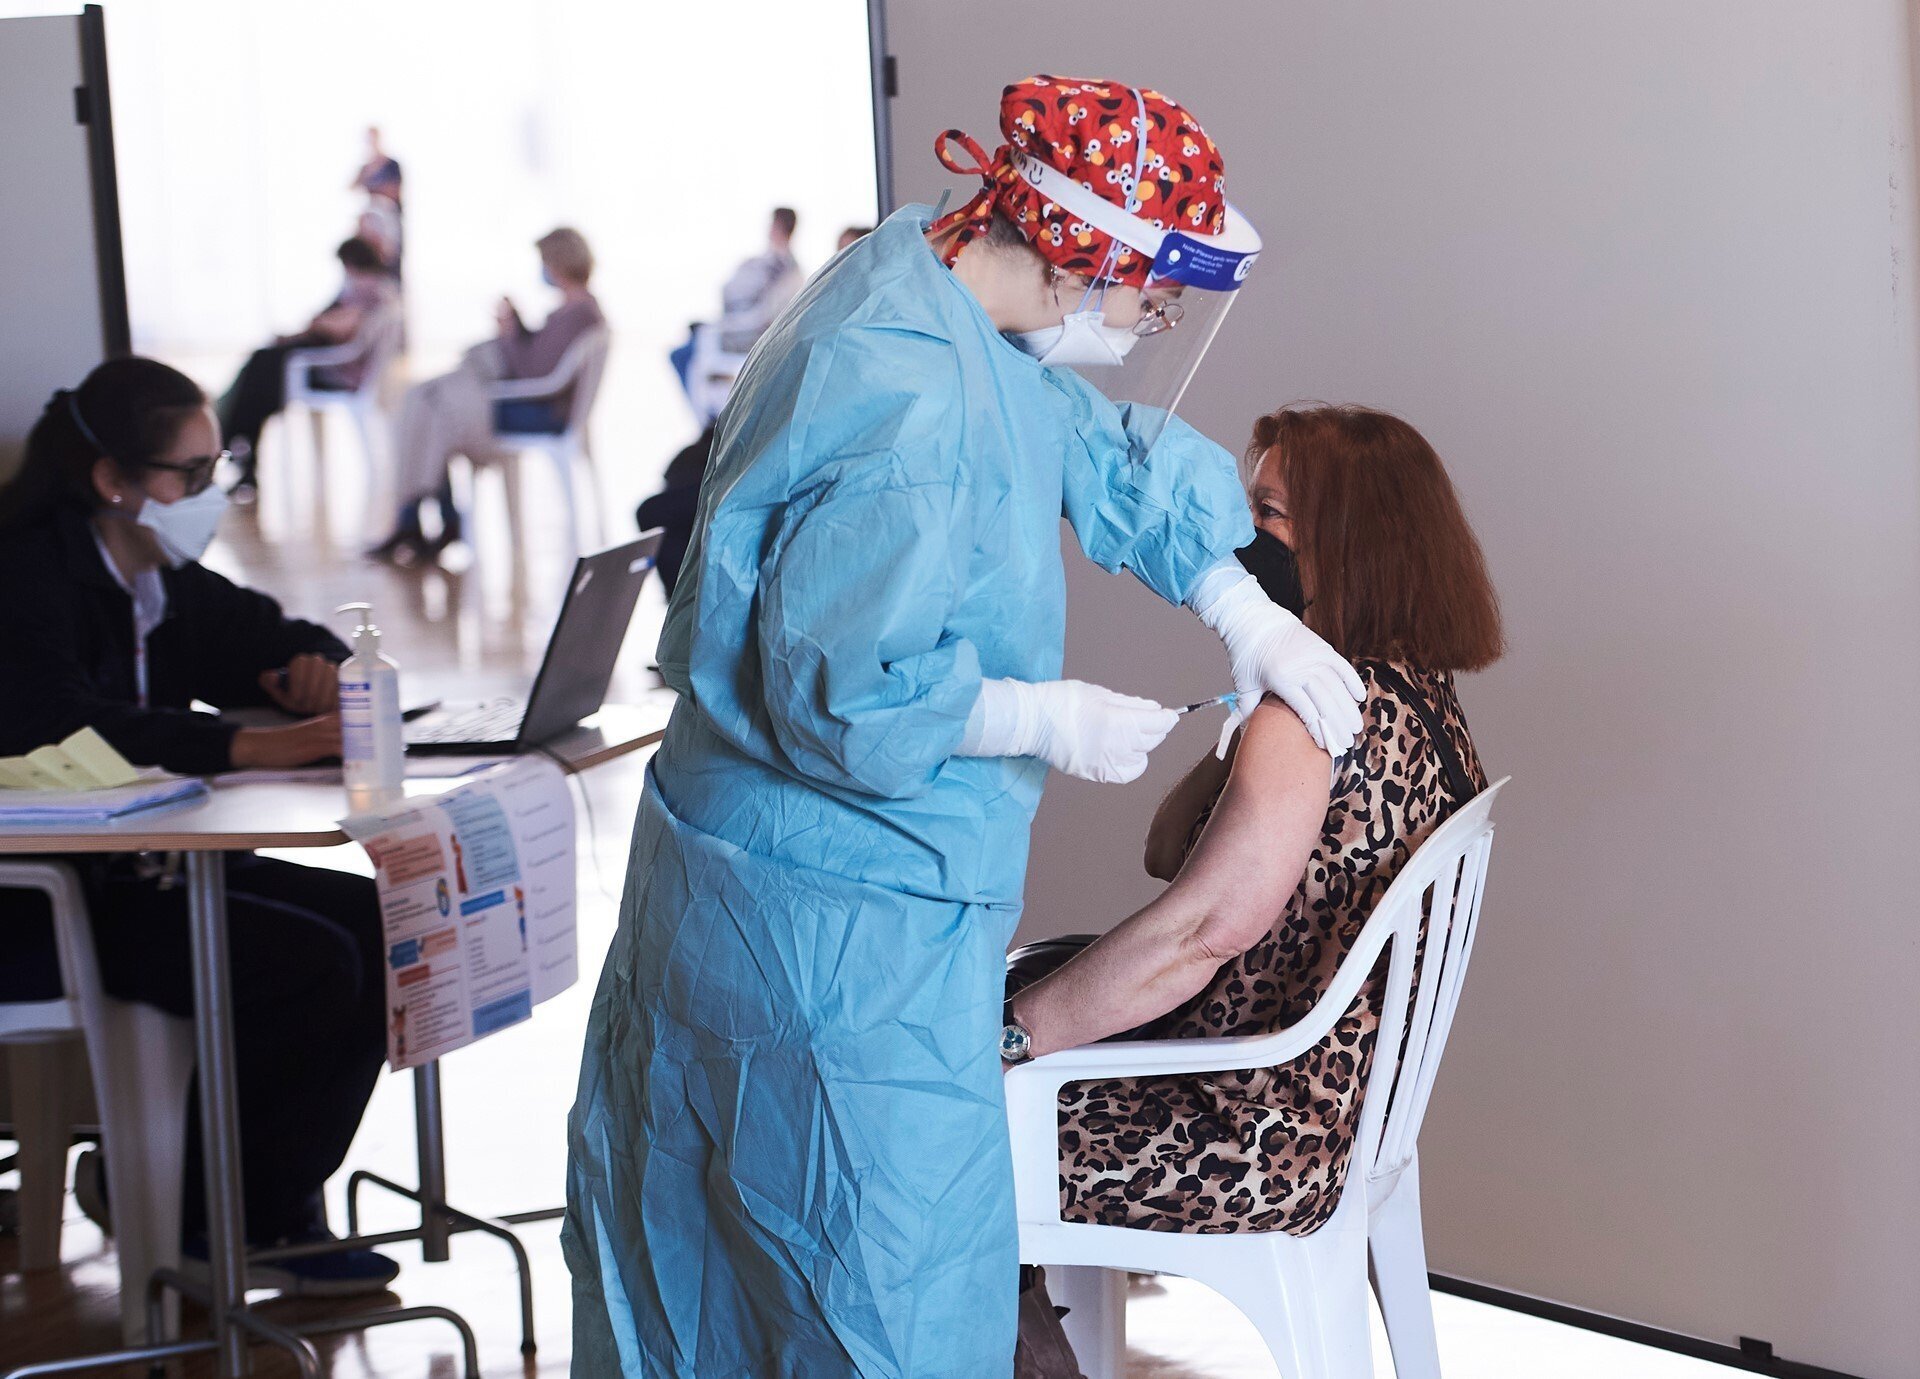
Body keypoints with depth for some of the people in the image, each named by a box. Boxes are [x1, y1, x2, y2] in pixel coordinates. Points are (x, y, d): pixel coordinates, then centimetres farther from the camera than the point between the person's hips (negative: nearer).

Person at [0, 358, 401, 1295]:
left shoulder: (162, 576, 12)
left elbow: (261, 638, 25)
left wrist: (314, 667, -2)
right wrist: (246, 747, -39)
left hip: (141, 872, 9)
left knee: (378, 927, -5)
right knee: (310, 963, -22)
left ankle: (272, 1207, 2)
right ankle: (212, 1219, -4)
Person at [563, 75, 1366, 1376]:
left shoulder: (917, 271, 4)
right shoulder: (912, 411, -28)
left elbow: (1097, 445, 15)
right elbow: (849, 700, -27)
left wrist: (1247, 611, 7)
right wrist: (1049, 719, -15)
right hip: (846, 931, -11)